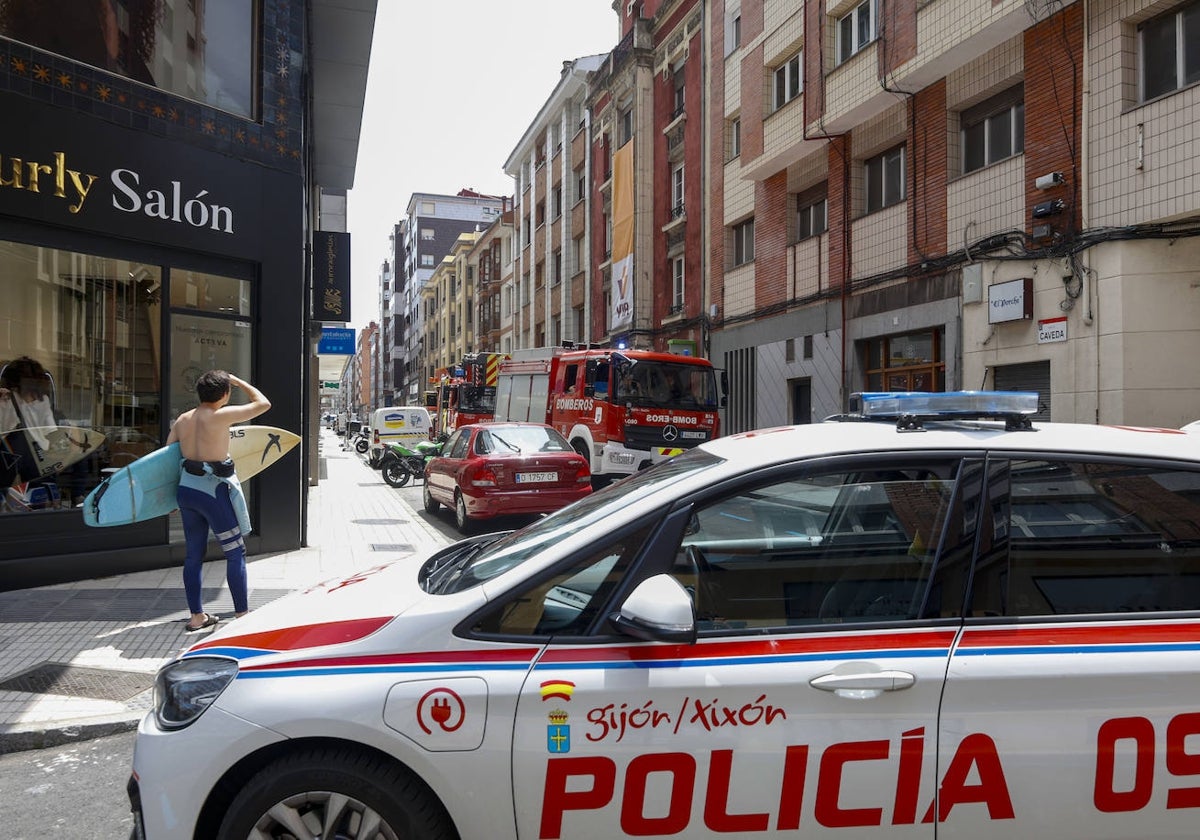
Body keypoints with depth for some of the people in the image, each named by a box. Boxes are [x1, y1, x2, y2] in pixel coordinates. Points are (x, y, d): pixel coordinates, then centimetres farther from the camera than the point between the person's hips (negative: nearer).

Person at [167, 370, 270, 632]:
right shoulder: (221, 415, -13)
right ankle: (242, 614, 5)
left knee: (194, 555, 14)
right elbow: (263, 404, -7)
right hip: (214, 491, -7)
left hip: (186, 489, 7)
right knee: (236, 553, 4)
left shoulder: (182, 420, 7)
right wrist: (239, 381, 7)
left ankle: (196, 616, 21)